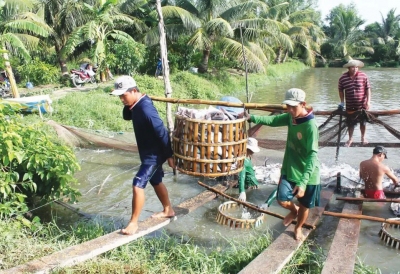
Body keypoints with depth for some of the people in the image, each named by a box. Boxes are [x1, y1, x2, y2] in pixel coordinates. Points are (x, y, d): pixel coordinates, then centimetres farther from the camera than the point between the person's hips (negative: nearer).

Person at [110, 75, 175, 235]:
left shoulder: (146, 109, -27)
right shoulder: (136, 105, 1)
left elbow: (162, 133, -25)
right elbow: (126, 117, 19)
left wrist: (169, 155, -20)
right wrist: (127, 106, -3)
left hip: (155, 155, -10)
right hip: (148, 153, 10)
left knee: (137, 185, -10)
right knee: (156, 182, 23)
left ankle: (133, 223, 2)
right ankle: (168, 210, 41)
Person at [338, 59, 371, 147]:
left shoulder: (363, 76, -8)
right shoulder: (343, 78, -6)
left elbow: (368, 89, -5)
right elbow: (341, 90, 6)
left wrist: (368, 101, -11)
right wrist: (342, 102, 4)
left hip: (362, 105, 0)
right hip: (350, 106, 0)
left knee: (363, 122, 13)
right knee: (350, 123, 9)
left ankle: (363, 137, 34)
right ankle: (350, 139, 28)